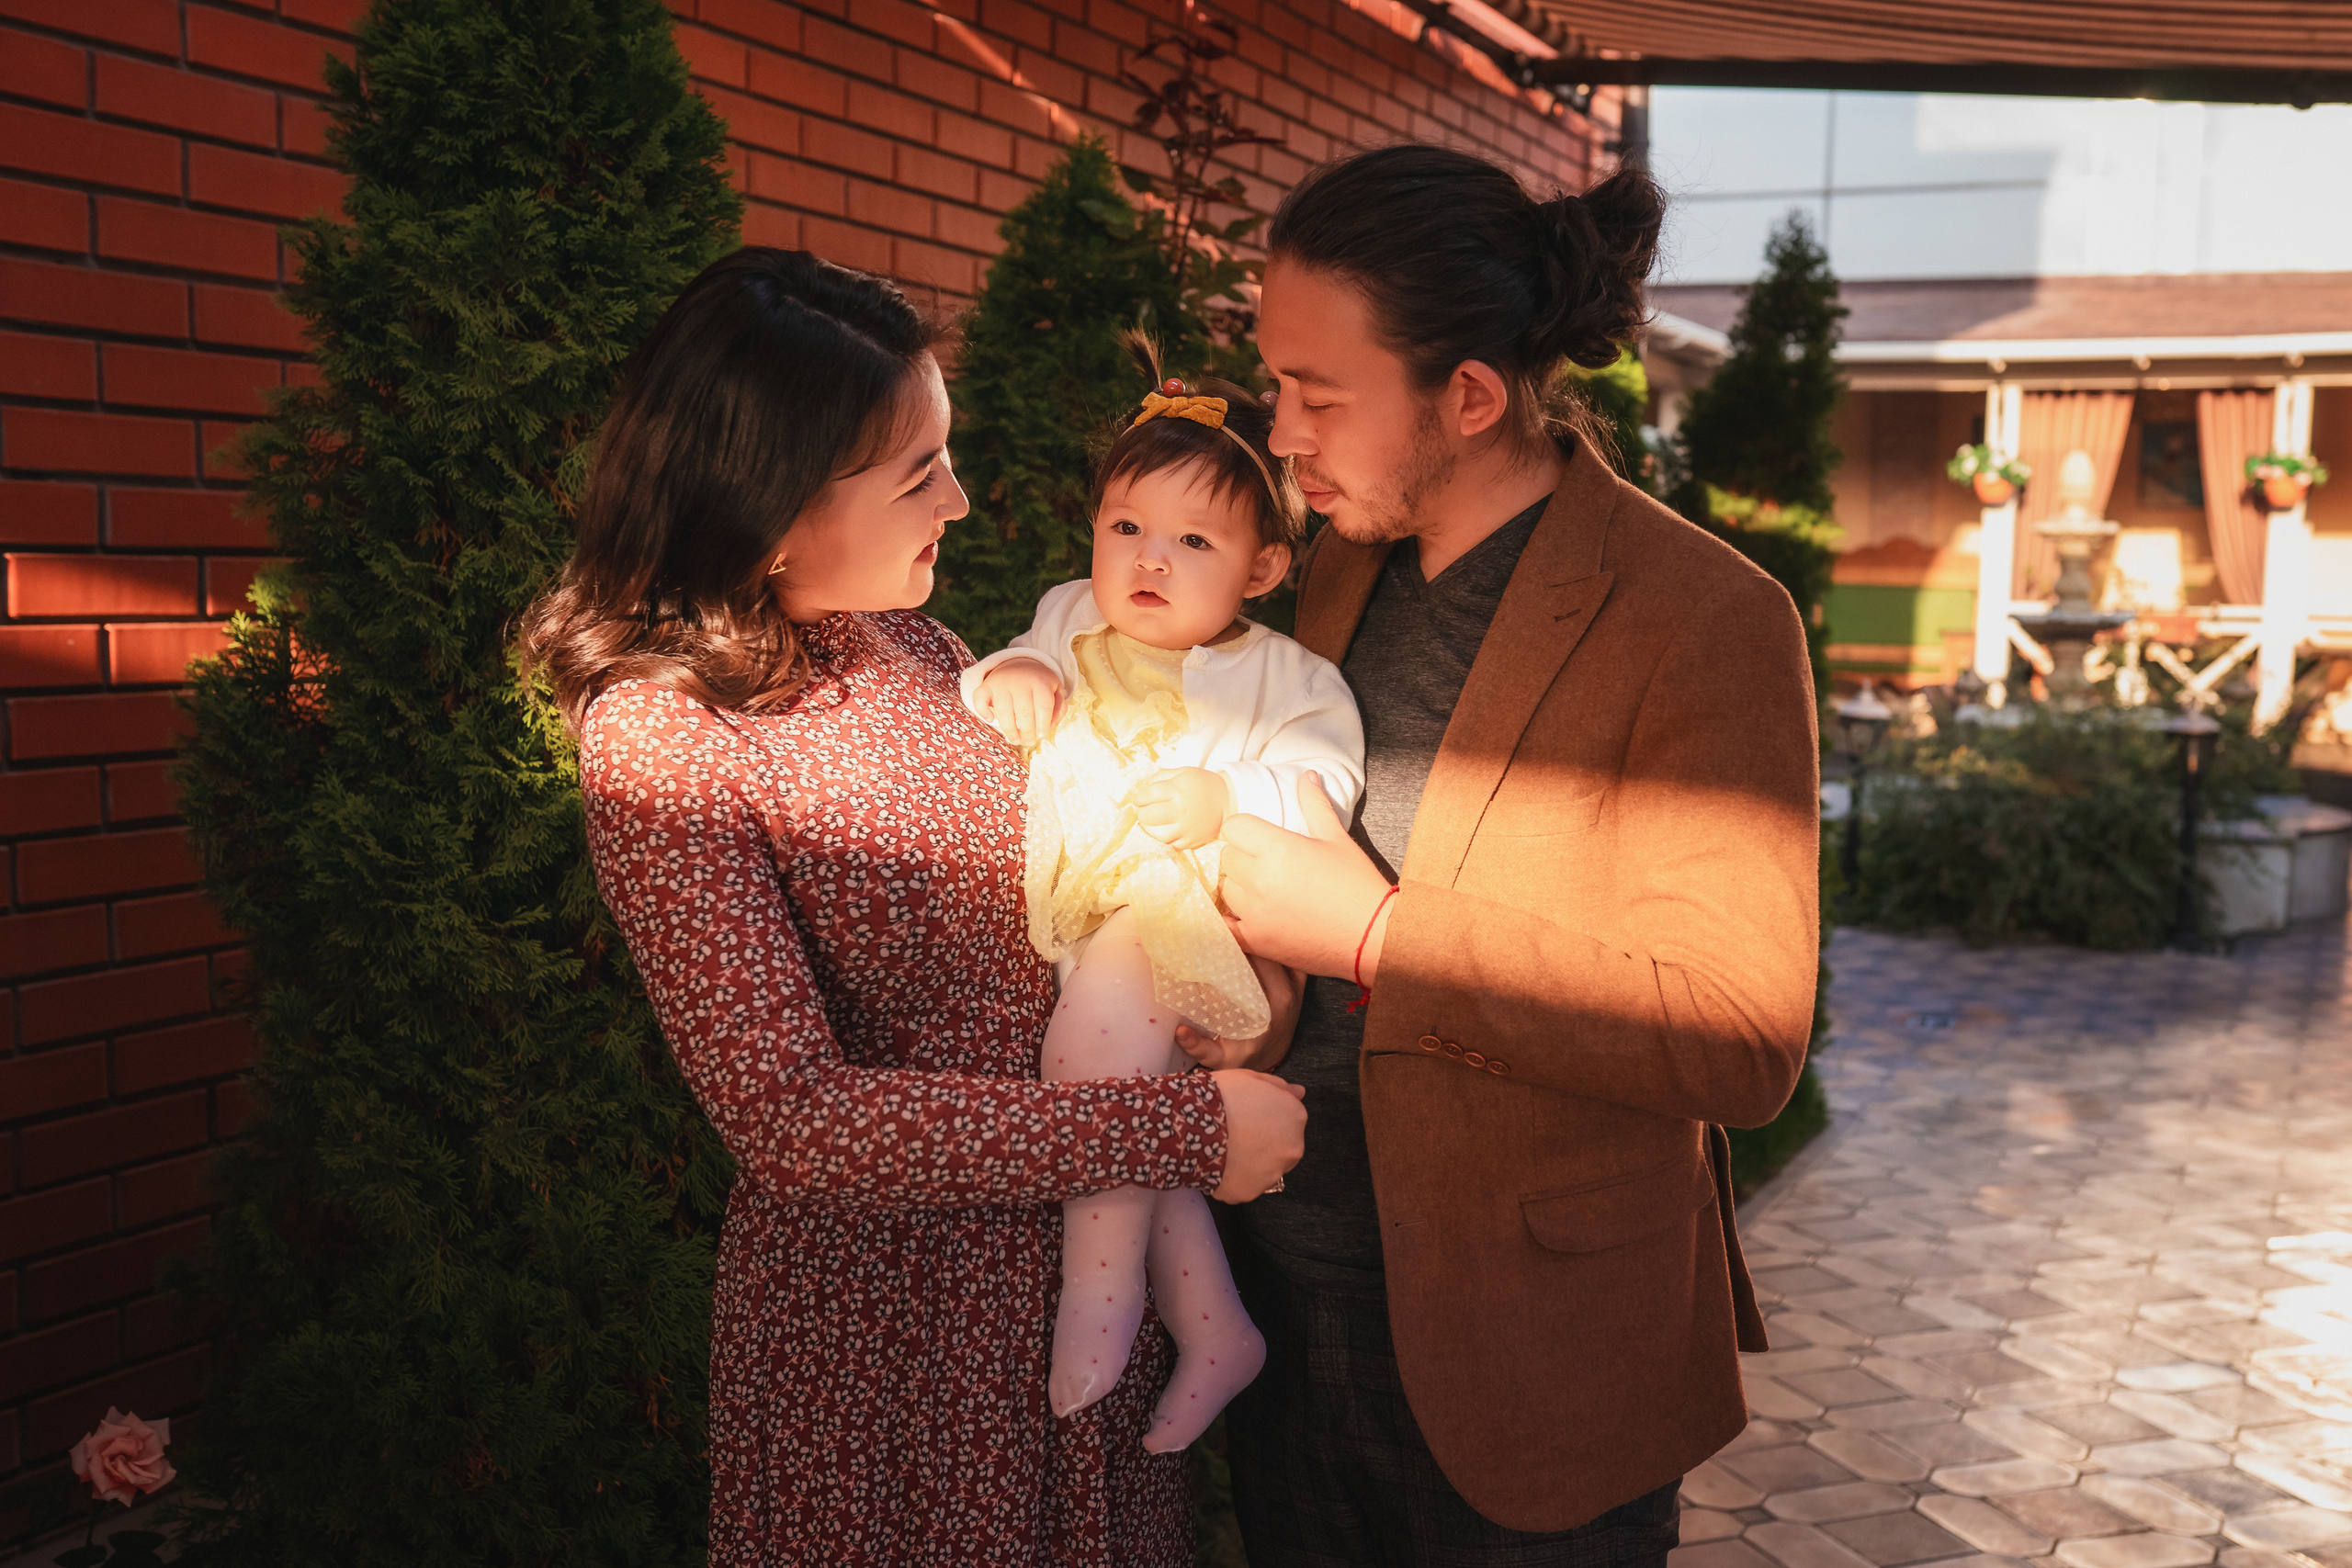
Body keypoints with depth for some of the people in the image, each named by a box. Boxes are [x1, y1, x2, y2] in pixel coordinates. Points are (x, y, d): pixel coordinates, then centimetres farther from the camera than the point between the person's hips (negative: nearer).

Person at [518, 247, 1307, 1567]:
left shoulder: (919, 649, 4)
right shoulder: (662, 732, -17)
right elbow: (790, 1116, -24)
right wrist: (1180, 1131, -24)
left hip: (1086, 1263, 6)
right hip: (881, 1326, -6)